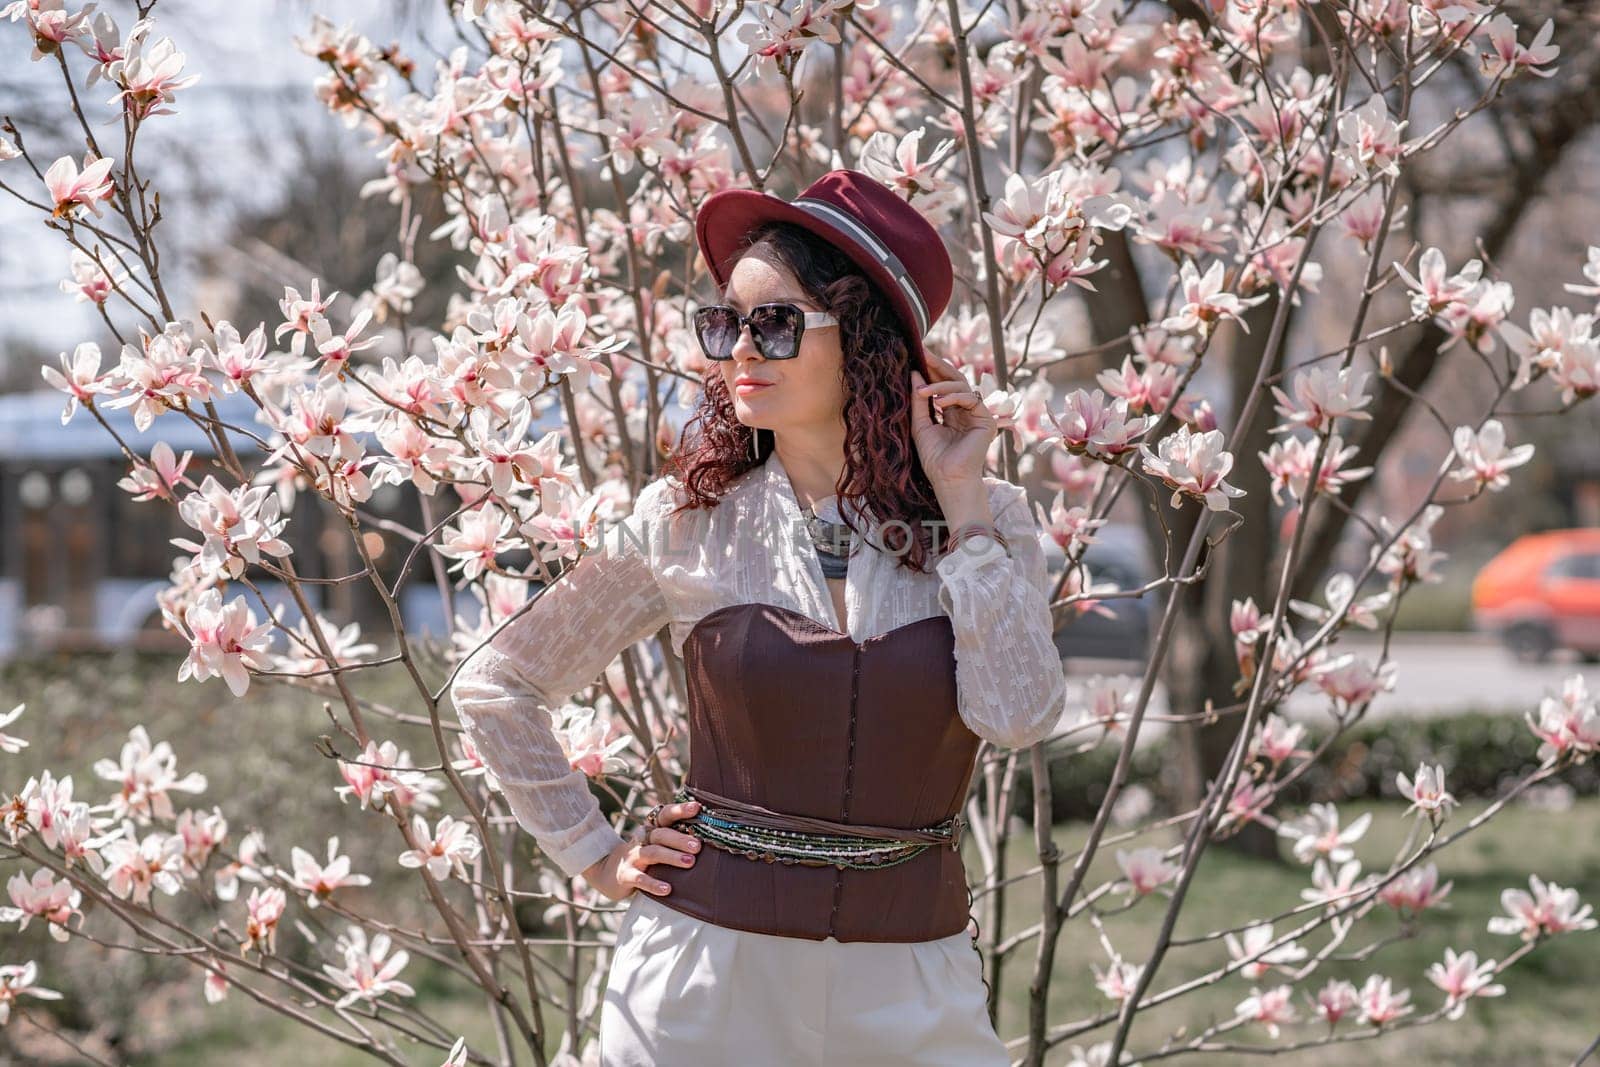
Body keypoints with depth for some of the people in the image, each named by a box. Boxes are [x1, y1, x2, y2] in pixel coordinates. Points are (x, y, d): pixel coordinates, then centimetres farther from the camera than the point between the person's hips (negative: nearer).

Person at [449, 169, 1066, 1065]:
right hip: (712, 961, 0)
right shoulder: (691, 521, -1)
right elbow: (495, 686, 6)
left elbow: (1019, 716, -15)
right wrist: (596, 856, 2)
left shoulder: (987, 520, 1)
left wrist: (963, 506, -11)